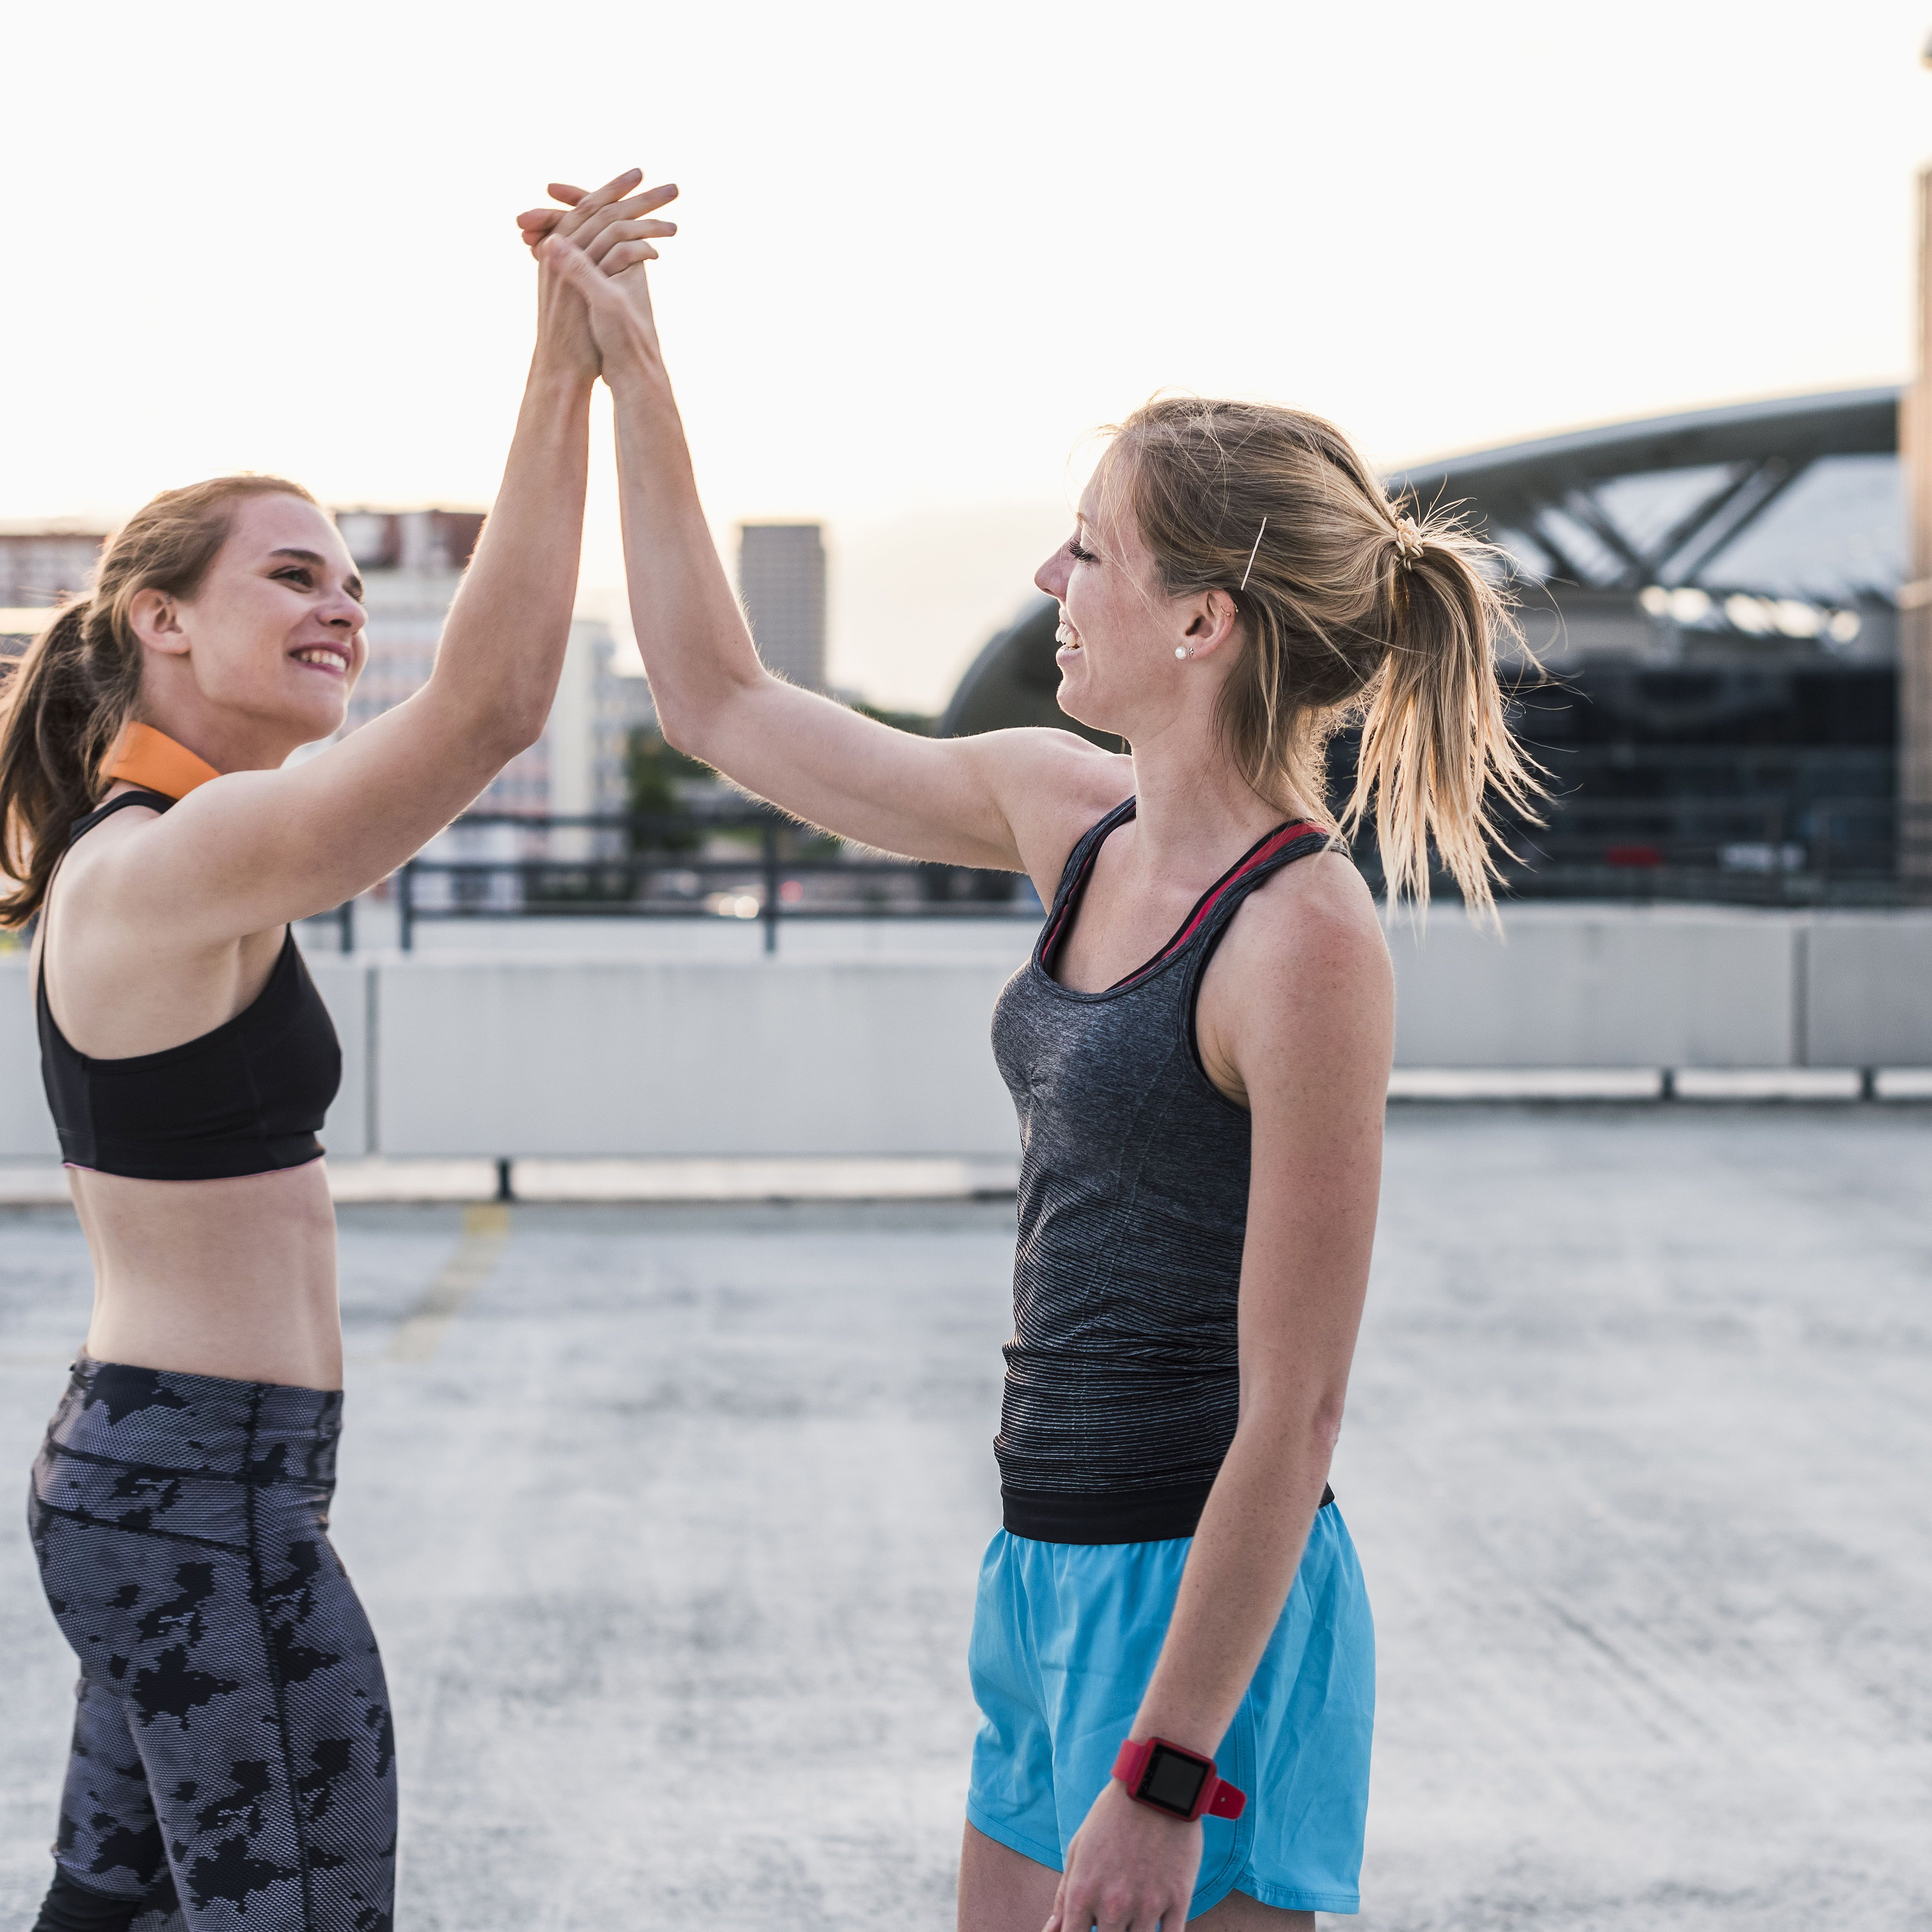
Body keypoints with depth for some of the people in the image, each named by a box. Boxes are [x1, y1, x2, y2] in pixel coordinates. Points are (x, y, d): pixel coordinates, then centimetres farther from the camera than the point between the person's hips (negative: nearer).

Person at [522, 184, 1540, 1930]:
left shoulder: (1303, 937, -19)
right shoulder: (1069, 817, 4)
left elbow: (1291, 1412, -19)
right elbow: (722, 705, 16)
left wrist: (1167, 1776, -18)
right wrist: (629, 366, 15)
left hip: (1205, 1604, -8)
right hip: (1053, 1575, 8)